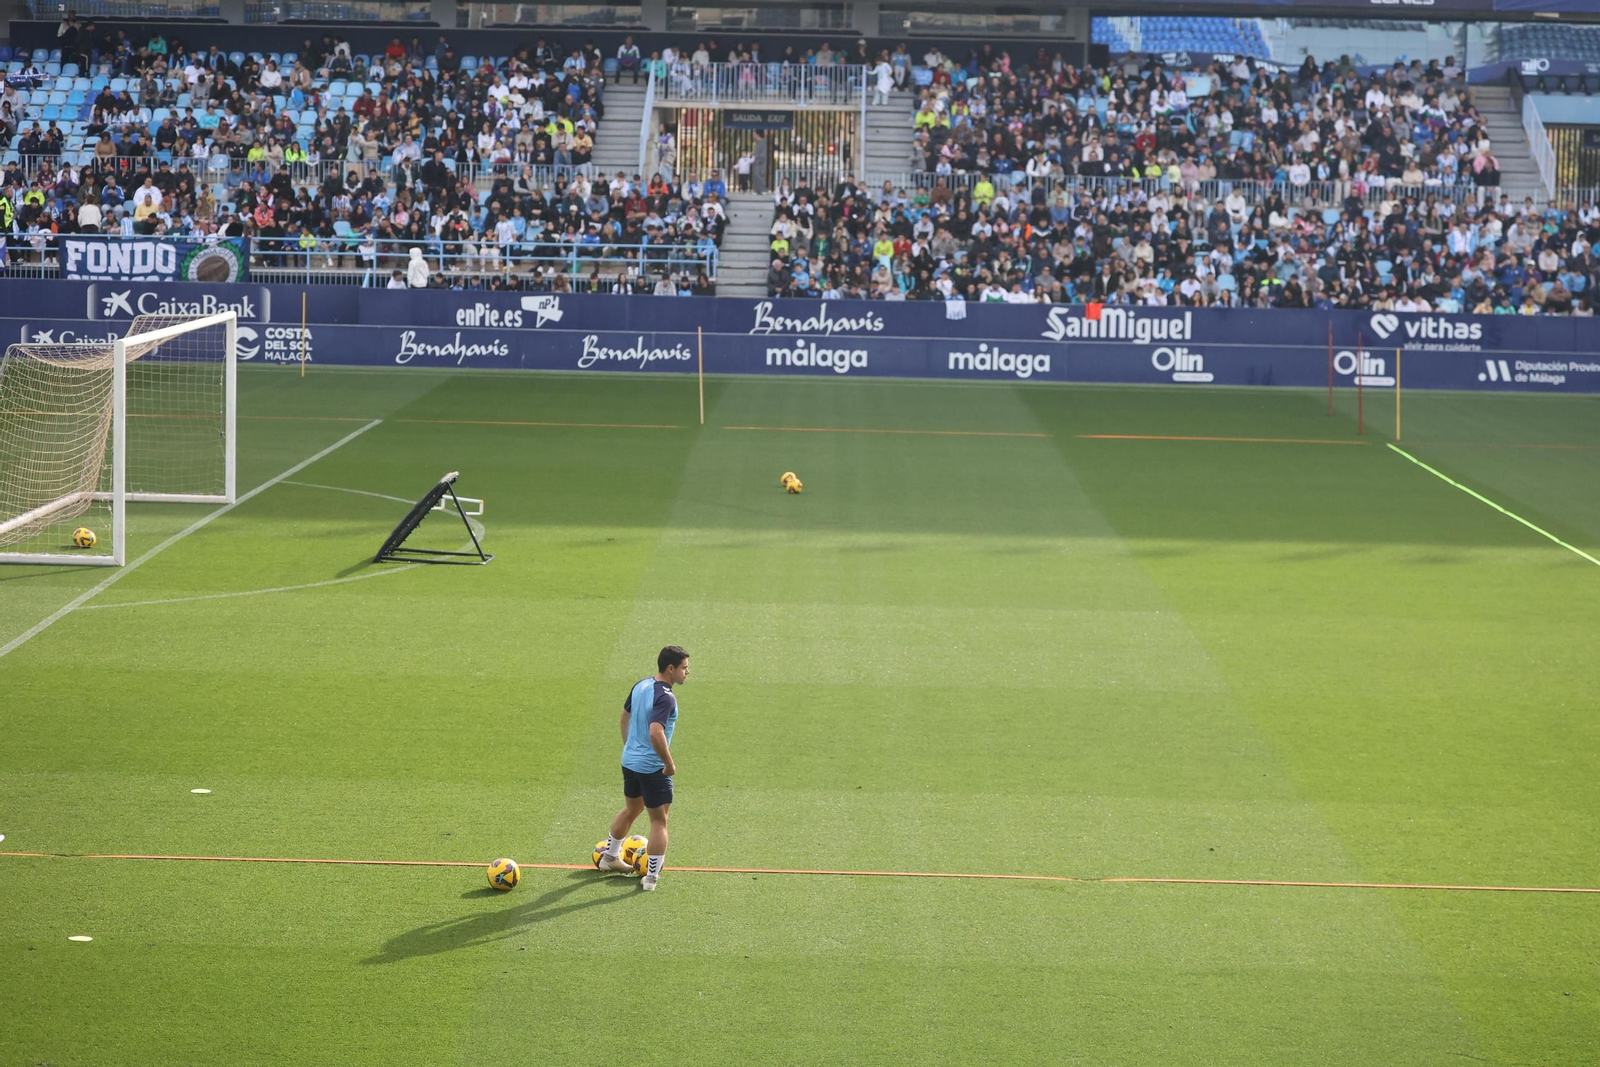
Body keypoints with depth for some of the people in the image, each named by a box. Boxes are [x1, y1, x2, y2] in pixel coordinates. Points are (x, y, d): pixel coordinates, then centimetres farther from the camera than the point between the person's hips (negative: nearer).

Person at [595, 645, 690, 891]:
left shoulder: (641, 685, 4)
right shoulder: (666, 698, -23)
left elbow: (625, 717, 17)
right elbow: (656, 733, -34)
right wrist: (670, 764, -23)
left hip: (630, 761, 9)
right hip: (653, 768, -9)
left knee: (630, 810, 28)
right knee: (659, 821, 4)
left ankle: (609, 857, 43)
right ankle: (651, 877, 7)